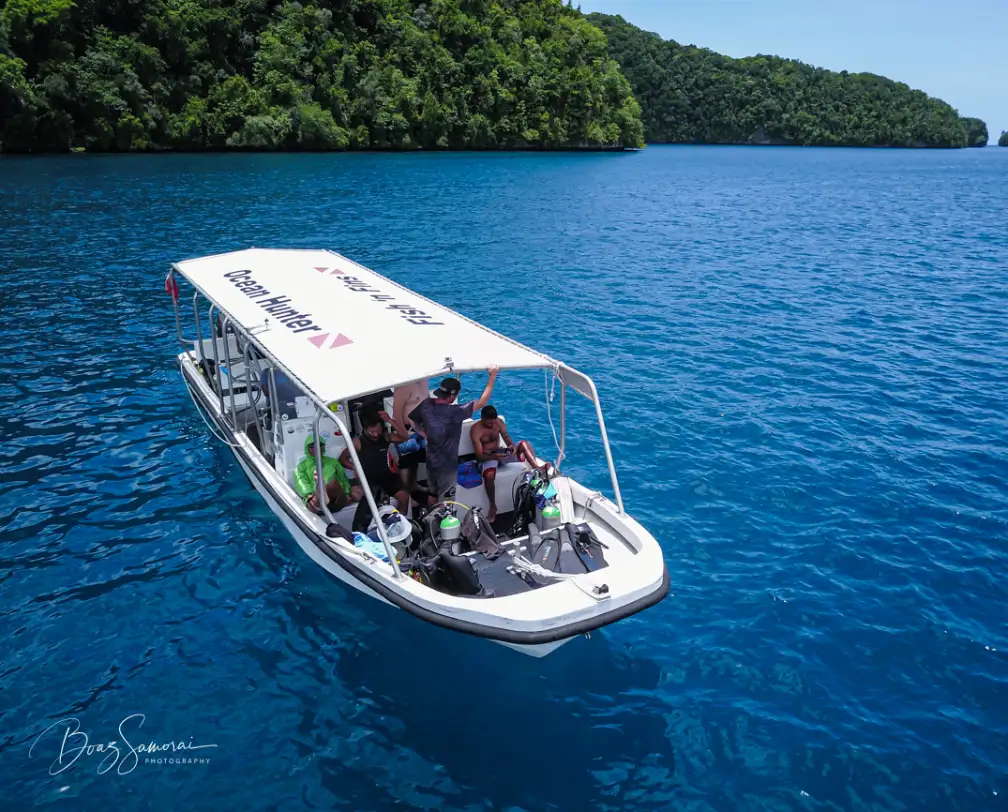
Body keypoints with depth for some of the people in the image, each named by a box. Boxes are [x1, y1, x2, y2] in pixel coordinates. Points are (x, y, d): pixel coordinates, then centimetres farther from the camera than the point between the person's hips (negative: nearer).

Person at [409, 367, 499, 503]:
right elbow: (482, 402, -26)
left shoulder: (426, 404, -12)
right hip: (447, 466, -6)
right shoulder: (454, 412, -29)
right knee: (445, 504, 11)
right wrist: (492, 377, -21)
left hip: (431, 462, 6)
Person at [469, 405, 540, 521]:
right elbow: (479, 455, -21)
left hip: (500, 452, 5)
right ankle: (493, 506, -22)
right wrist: (494, 456, -41)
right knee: (489, 475, -40)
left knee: (525, 444, -18)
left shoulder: (499, 422, -2)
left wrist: (512, 446, -29)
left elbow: (507, 439, -3)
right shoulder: (475, 430, -17)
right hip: (486, 457, -5)